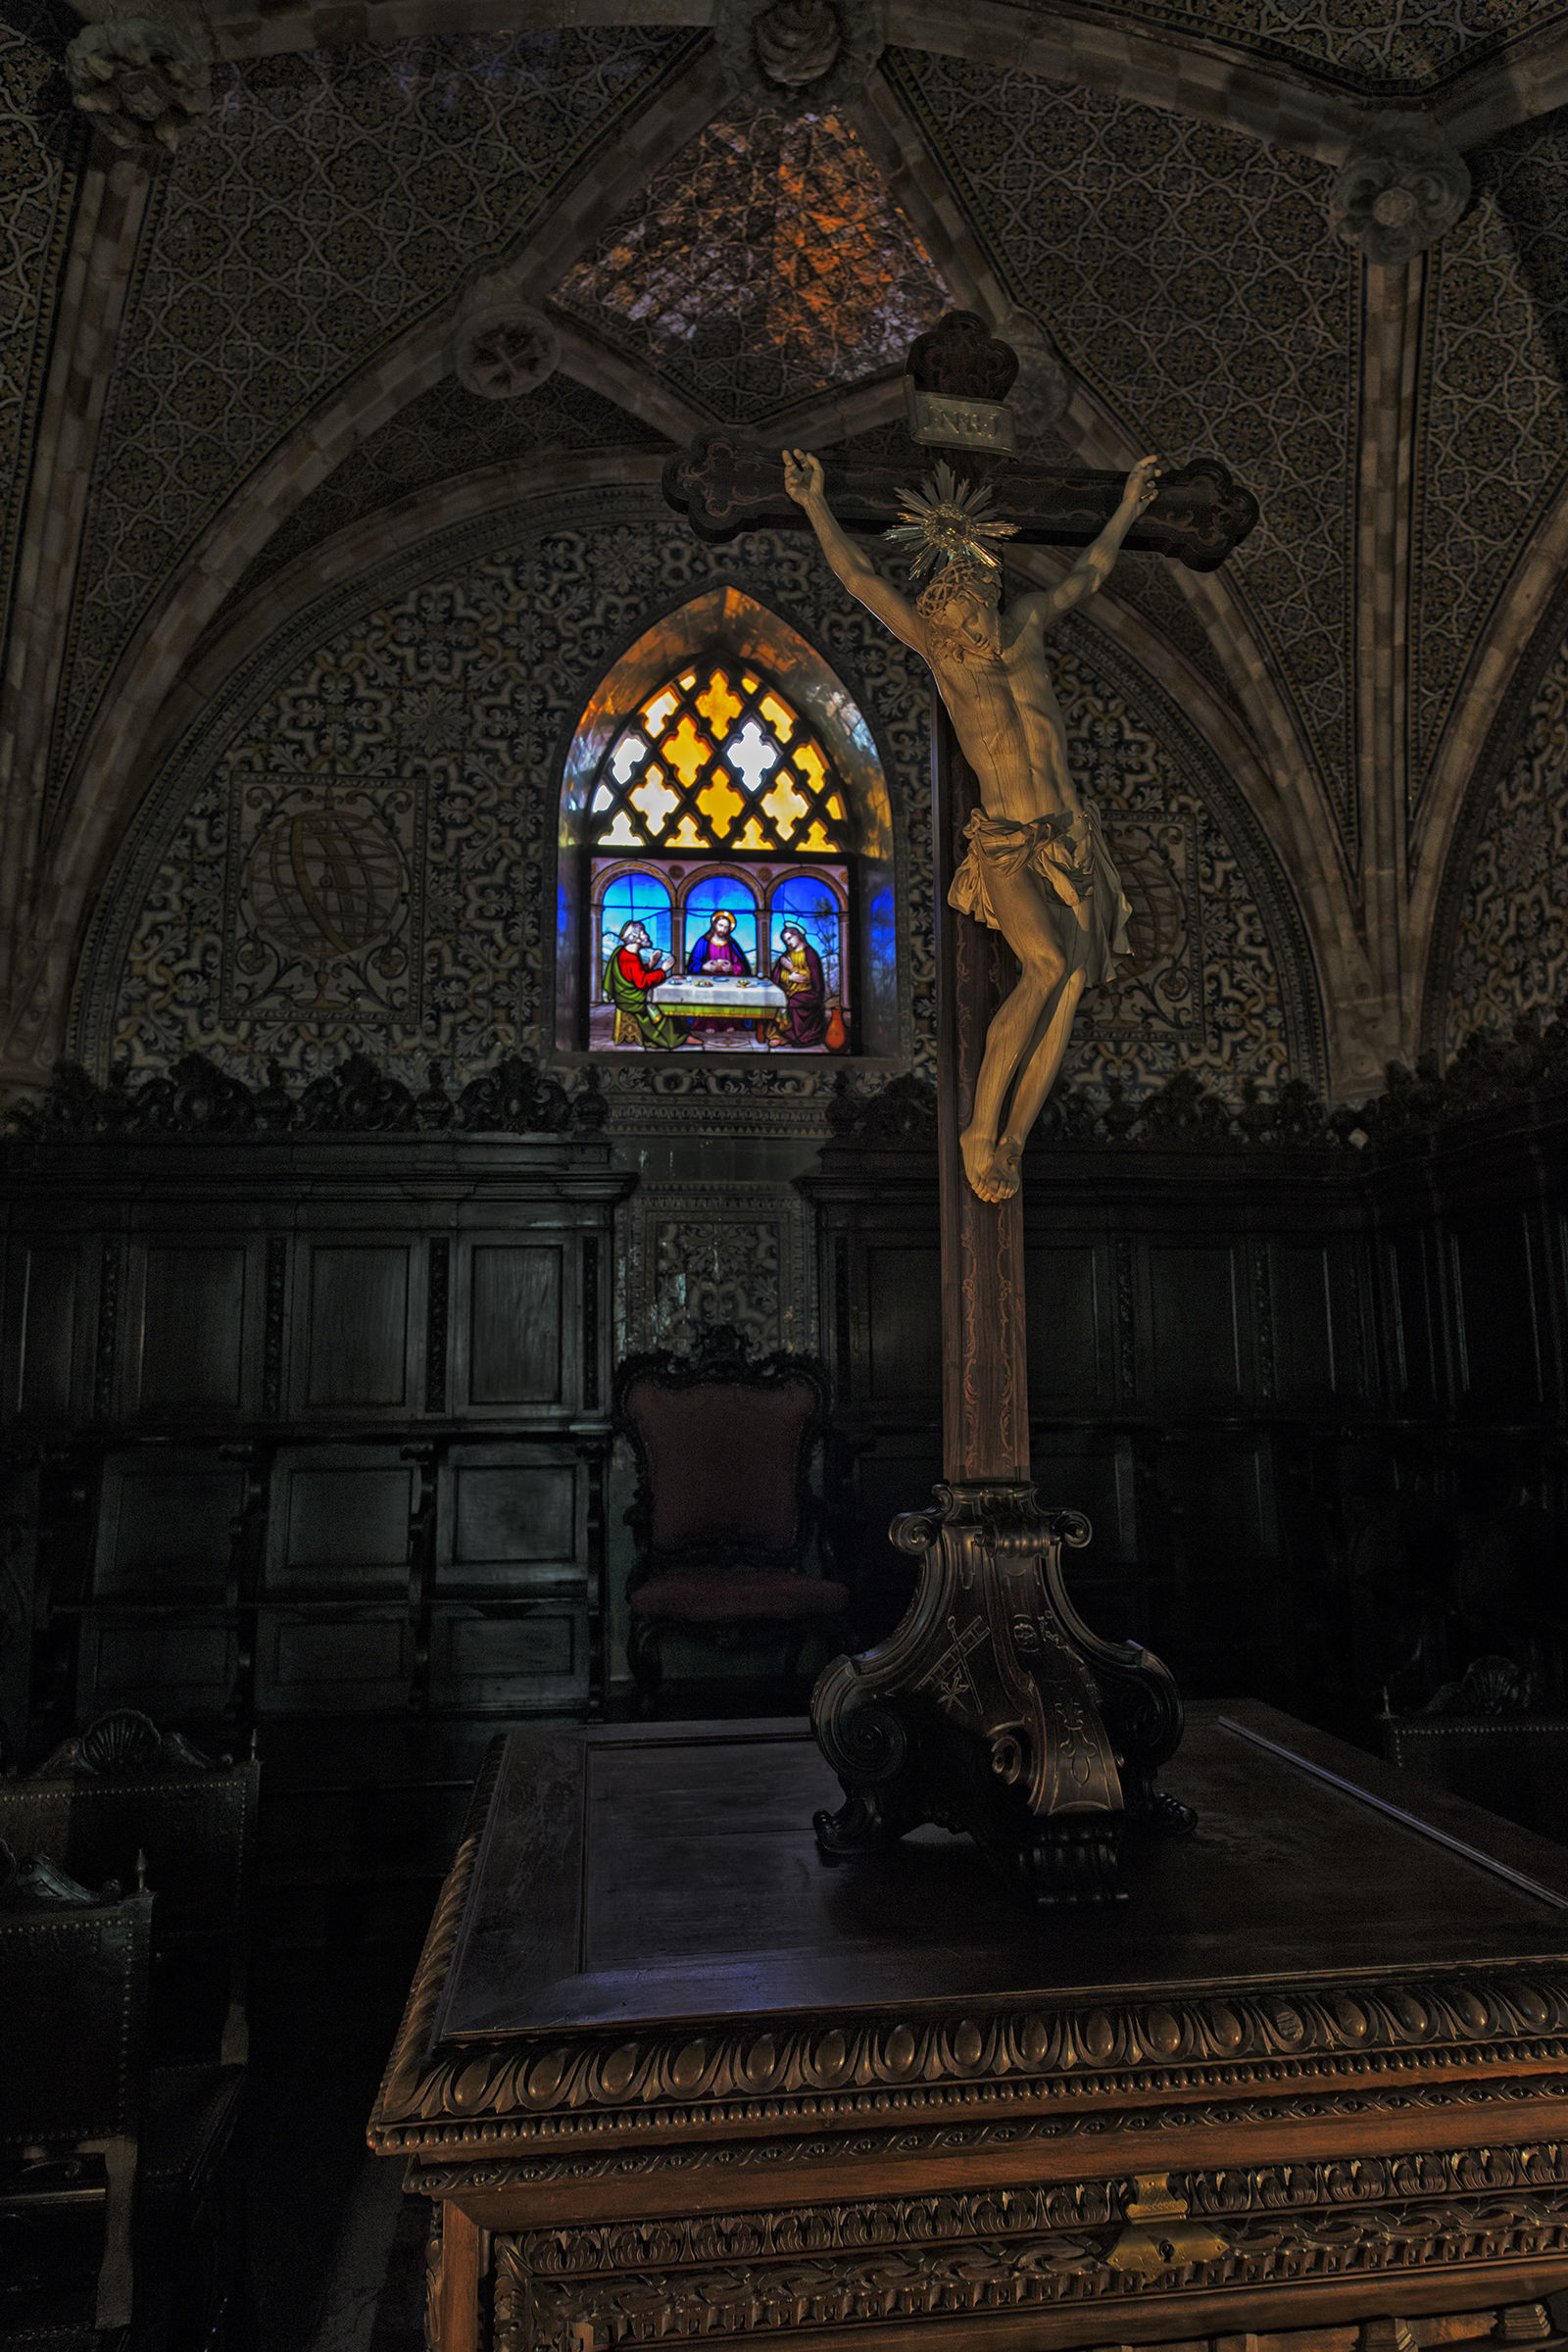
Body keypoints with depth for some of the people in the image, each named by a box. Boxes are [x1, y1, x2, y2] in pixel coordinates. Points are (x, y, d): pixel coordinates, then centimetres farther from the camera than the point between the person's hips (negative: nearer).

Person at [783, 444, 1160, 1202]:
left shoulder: (1025, 626, 10)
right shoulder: (940, 651, -1)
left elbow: (1086, 574, 28)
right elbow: (860, 577, -3)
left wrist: (1128, 507, 39)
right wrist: (814, 504, -8)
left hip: (1070, 845, 5)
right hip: (1006, 850, -5)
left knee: (1065, 995, -7)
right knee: (1049, 965, -28)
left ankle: (1006, 1147, -2)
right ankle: (980, 1130, -19)